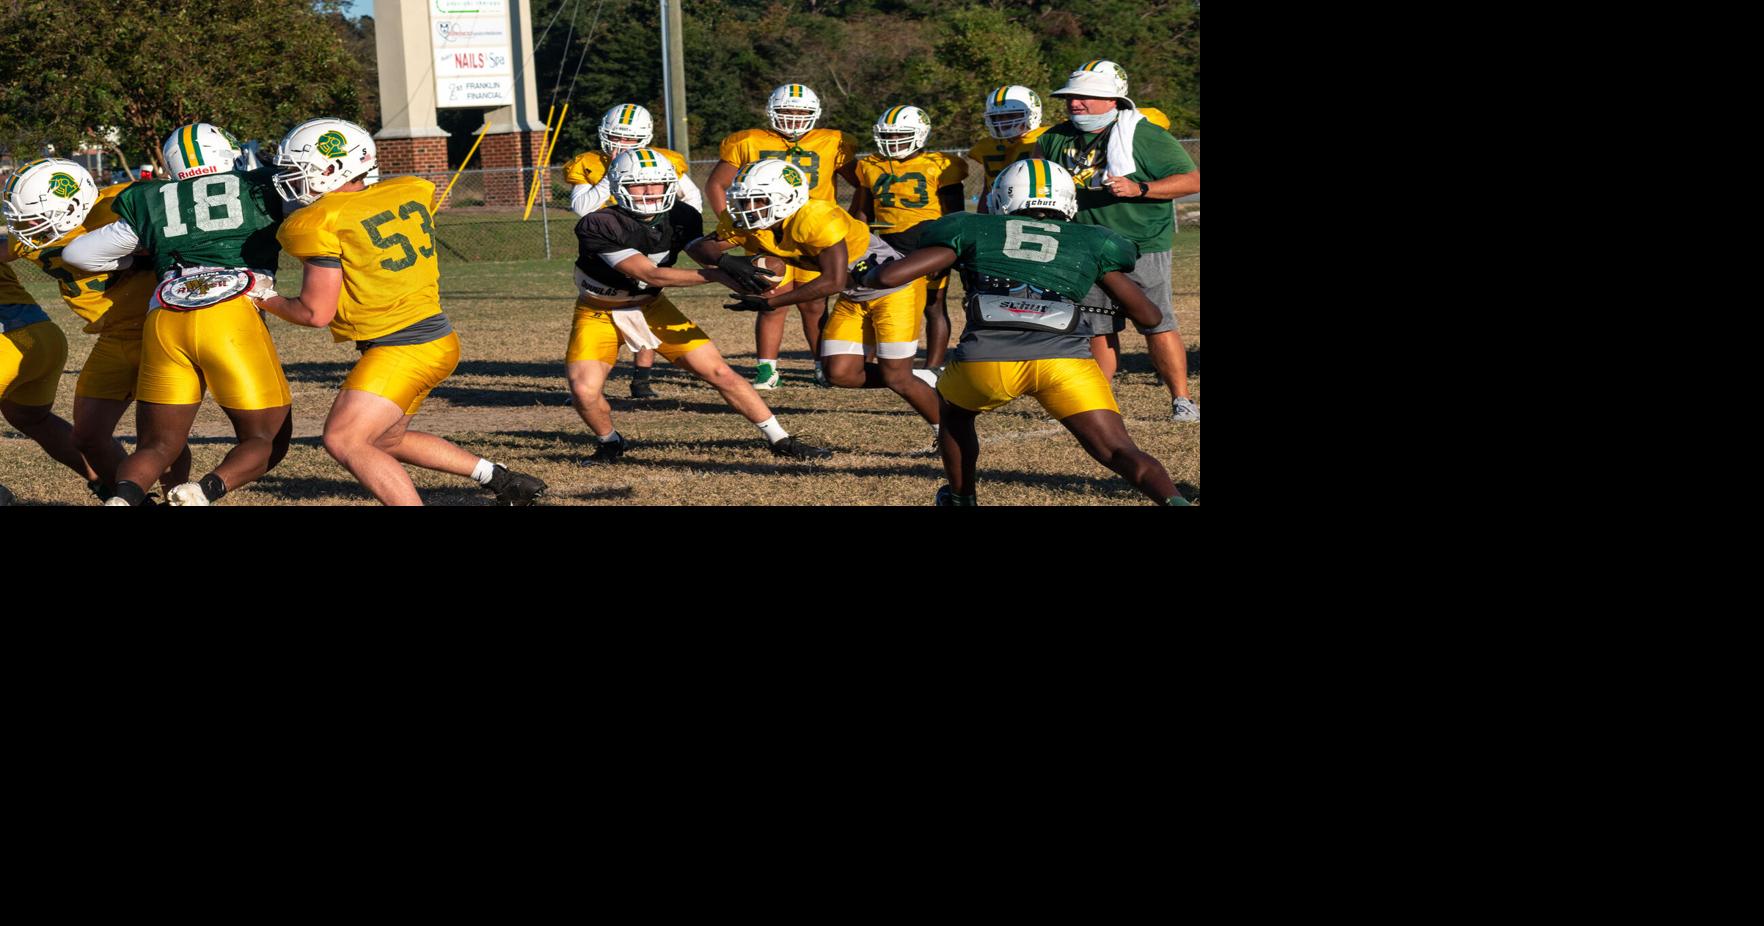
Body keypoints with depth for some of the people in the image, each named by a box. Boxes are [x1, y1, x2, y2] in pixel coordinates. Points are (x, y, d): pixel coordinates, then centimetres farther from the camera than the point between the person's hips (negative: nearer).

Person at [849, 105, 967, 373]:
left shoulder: (939, 167, -6)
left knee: (934, 307, 0)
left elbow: (954, 215, -5)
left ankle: (932, 368, 5)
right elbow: (862, 212, 18)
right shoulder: (872, 167, 9)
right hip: (889, 245, 4)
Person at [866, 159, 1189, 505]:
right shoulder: (1090, 243, 26)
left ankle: (962, 499, 45)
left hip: (986, 357, 0)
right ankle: (1173, 499, -26)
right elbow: (1148, 316, 32)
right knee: (1120, 451, 1)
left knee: (955, 411, 33)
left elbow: (888, 276, 19)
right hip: (1065, 355, 0)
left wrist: (871, 273, 43)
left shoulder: (974, 230, 23)